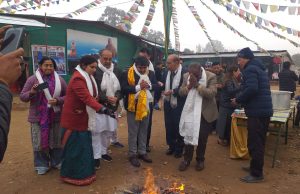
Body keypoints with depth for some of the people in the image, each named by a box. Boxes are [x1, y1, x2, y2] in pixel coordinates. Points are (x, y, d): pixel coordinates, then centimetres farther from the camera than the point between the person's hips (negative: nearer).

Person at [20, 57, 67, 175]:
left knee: (56, 141, 12)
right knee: (39, 141, 7)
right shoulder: (32, 79, -3)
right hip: (38, 117, -1)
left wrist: (58, 100, -15)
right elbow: (22, 97, -1)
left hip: (55, 116, 2)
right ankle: (42, 165, 26)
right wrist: (31, 92, -21)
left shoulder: (59, 80, 3)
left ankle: (57, 162, 31)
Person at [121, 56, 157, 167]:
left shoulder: (151, 73, 3)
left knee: (144, 131, 15)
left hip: (145, 106, 5)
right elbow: (123, 88, -19)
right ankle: (132, 155, 19)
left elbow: (156, 86, 4)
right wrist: (138, 87, -26)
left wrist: (149, 86, -16)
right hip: (133, 106, -4)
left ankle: (142, 152, 30)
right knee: (133, 132, 5)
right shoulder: (127, 74, -11)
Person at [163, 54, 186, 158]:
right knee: (169, 126, 15)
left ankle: (179, 149, 29)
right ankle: (171, 146, 34)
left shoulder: (184, 72, -17)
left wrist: (172, 91, -23)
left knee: (178, 127, 10)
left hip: (179, 105, -5)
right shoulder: (167, 72, 2)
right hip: (168, 104, 6)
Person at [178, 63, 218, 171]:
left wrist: (197, 85, -29)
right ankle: (187, 159, 22)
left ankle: (200, 160, 28)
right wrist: (189, 86, -21)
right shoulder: (186, 76, -3)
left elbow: (212, 93, -24)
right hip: (190, 111, 3)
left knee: (202, 137, 7)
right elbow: (181, 92, -2)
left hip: (205, 112, -2)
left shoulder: (211, 77, -15)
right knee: (188, 135, 5)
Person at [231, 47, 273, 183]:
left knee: (254, 143, -3)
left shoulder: (250, 69, -12)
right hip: (263, 110, 11)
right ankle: (255, 167, 31)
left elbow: (251, 89, -26)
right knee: (258, 142, 18)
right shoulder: (259, 68, 20)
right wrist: (241, 99, 14)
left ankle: (257, 174, 6)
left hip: (256, 112, -10)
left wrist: (238, 100, -13)